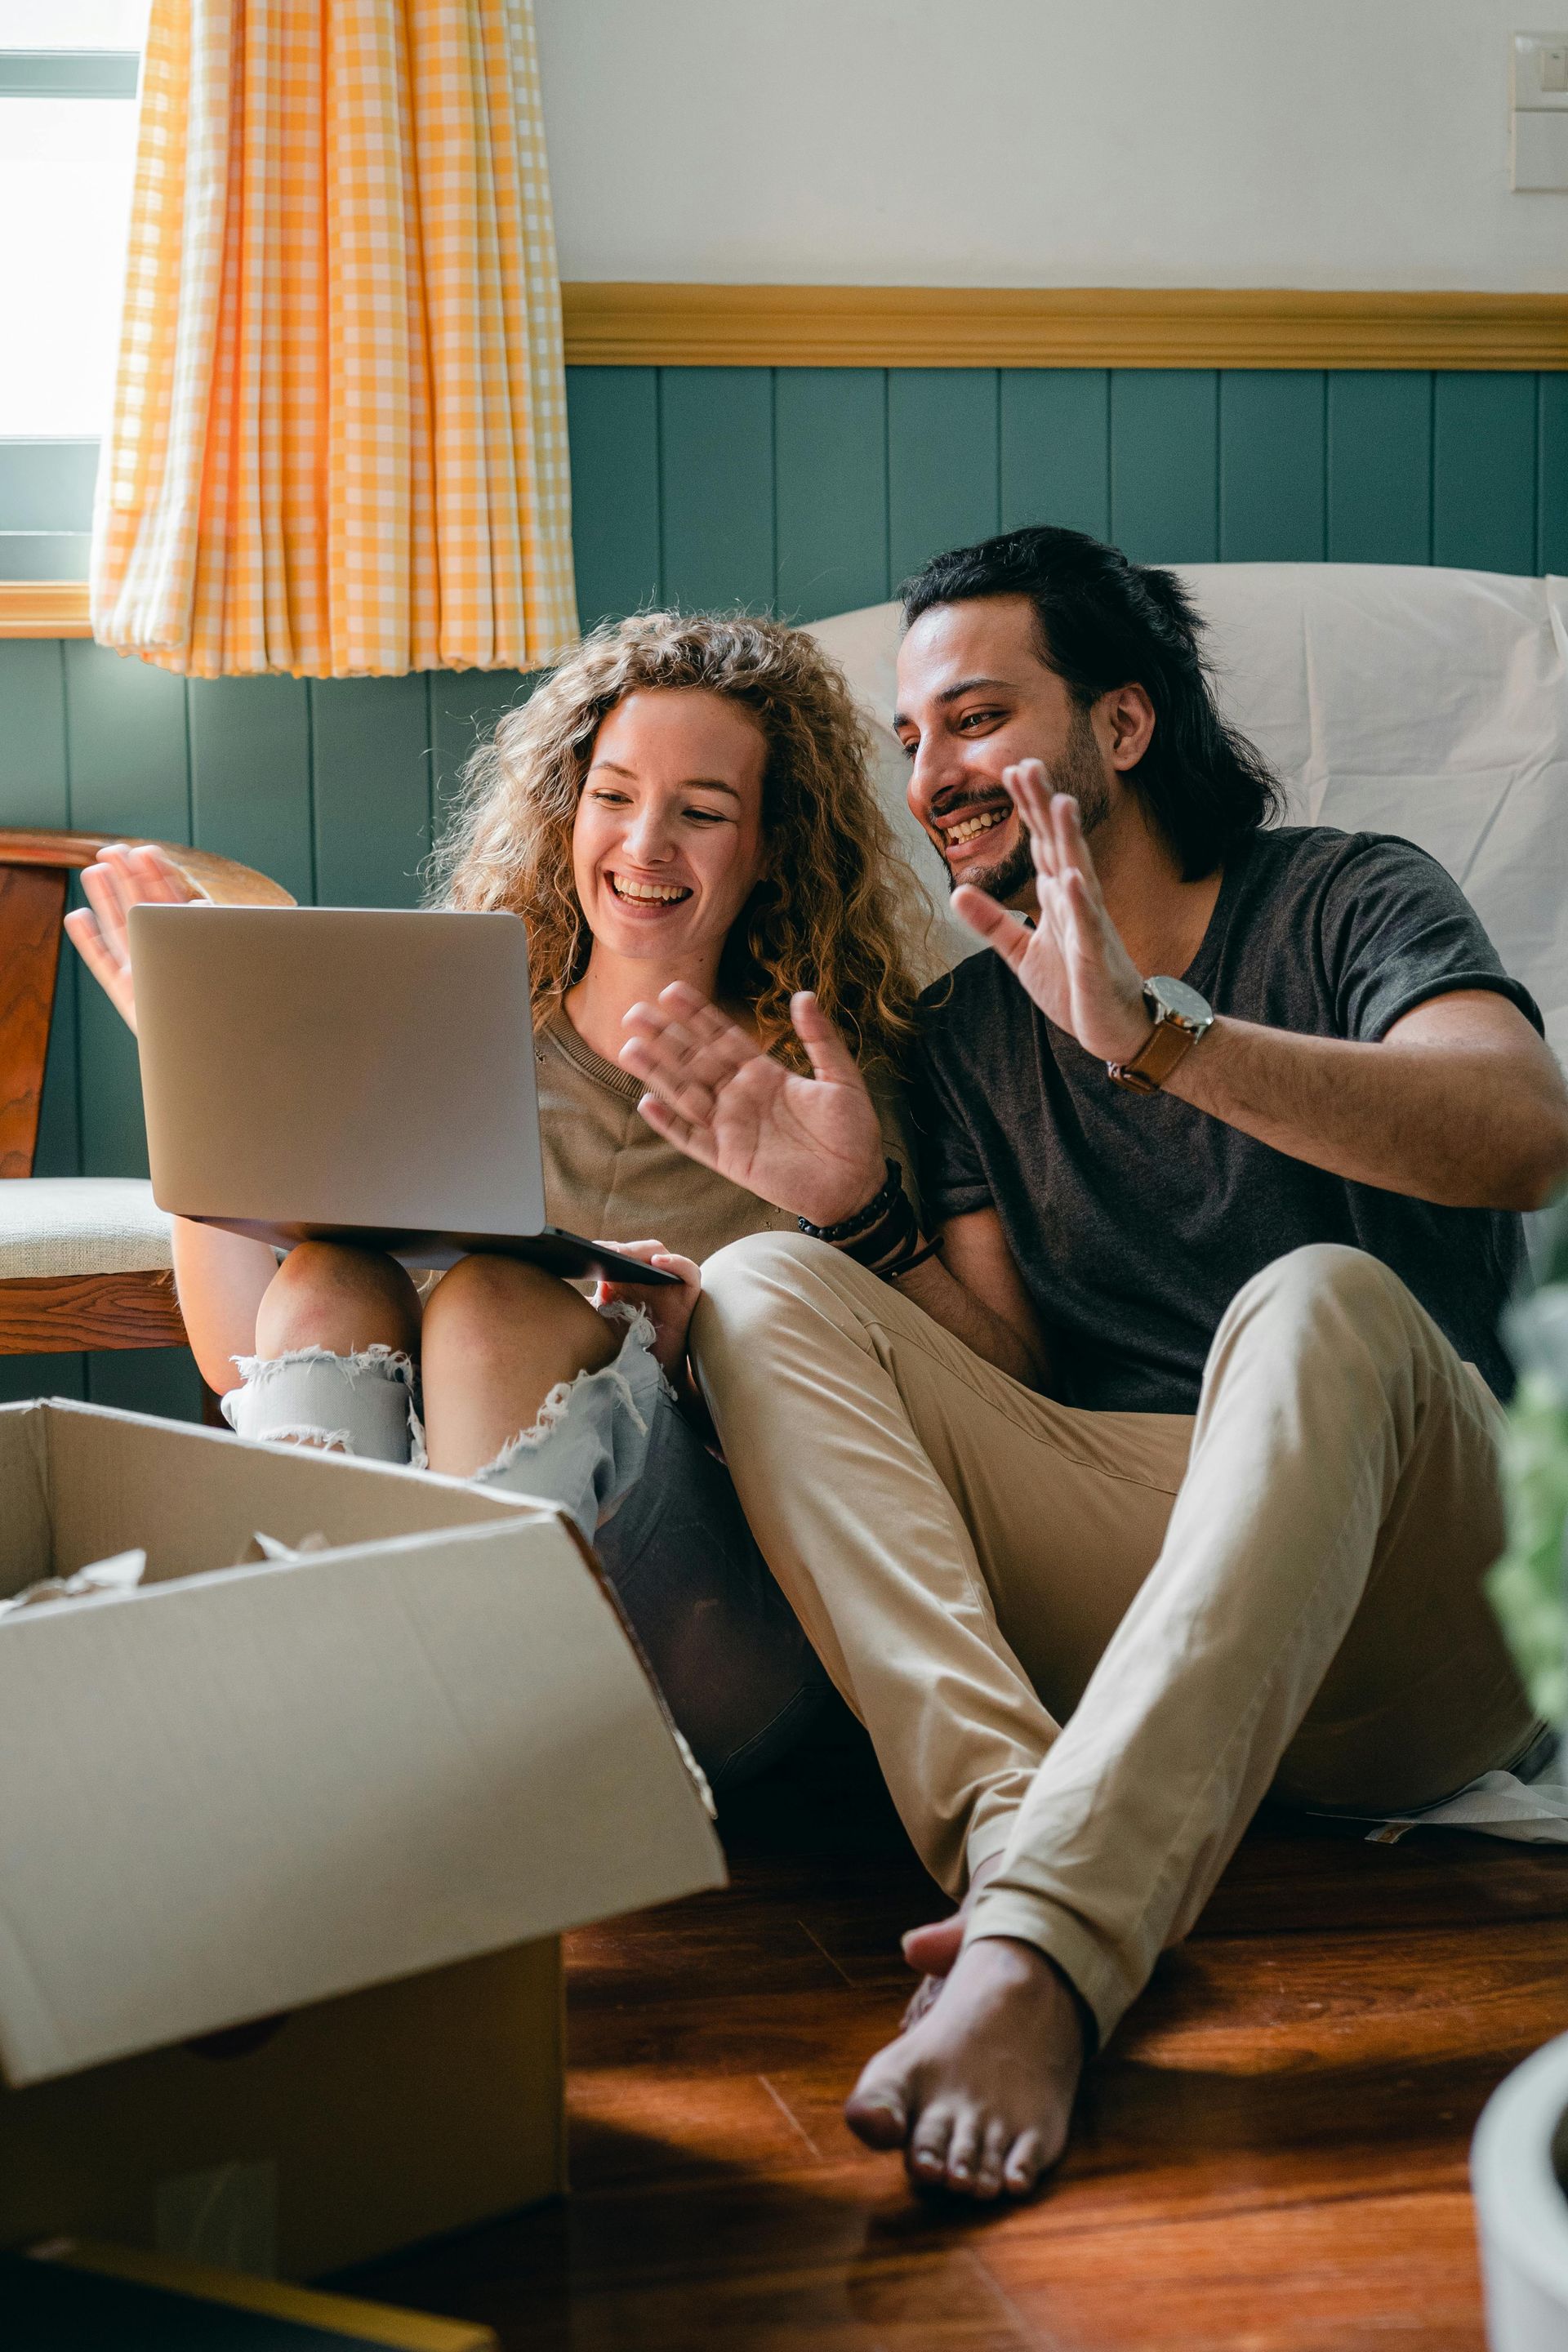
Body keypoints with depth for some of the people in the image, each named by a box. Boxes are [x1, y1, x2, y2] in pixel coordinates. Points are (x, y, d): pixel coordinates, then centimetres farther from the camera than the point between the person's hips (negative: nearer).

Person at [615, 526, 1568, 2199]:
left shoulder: (1342, 901, 5)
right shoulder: (968, 1028, 18)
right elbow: (1004, 1376, 10)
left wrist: (1154, 1034, -27)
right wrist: (863, 1215, -8)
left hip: (1392, 1600, -4)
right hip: (1098, 1581, 4)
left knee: (1320, 1303, -35)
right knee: (762, 1289, -13)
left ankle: (1039, 1948, -48)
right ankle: (1013, 1835, -36)